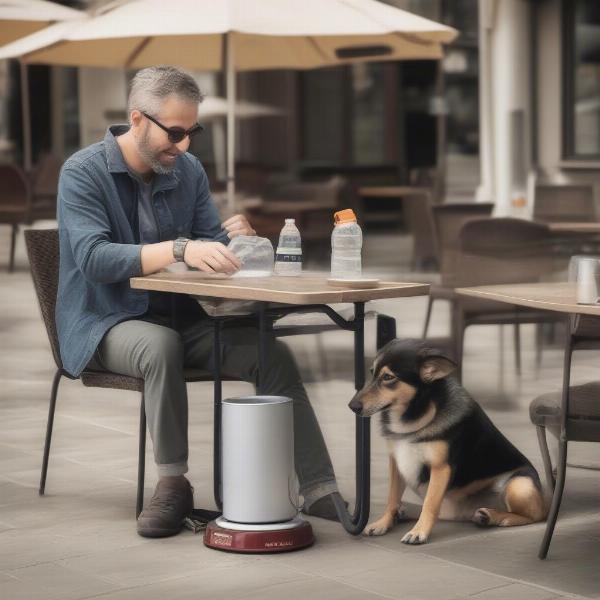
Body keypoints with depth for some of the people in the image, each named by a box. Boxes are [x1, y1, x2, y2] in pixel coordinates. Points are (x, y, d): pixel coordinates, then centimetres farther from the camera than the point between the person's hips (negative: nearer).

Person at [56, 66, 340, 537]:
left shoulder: (189, 170, 5)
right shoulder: (83, 173, -12)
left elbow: (210, 245, 7)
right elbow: (94, 258, -27)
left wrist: (233, 239, -18)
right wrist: (180, 249, -39)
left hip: (180, 318, 5)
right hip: (106, 323, -5)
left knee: (273, 354, -18)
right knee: (161, 345, -39)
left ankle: (320, 491, -19)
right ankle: (173, 484, -26)